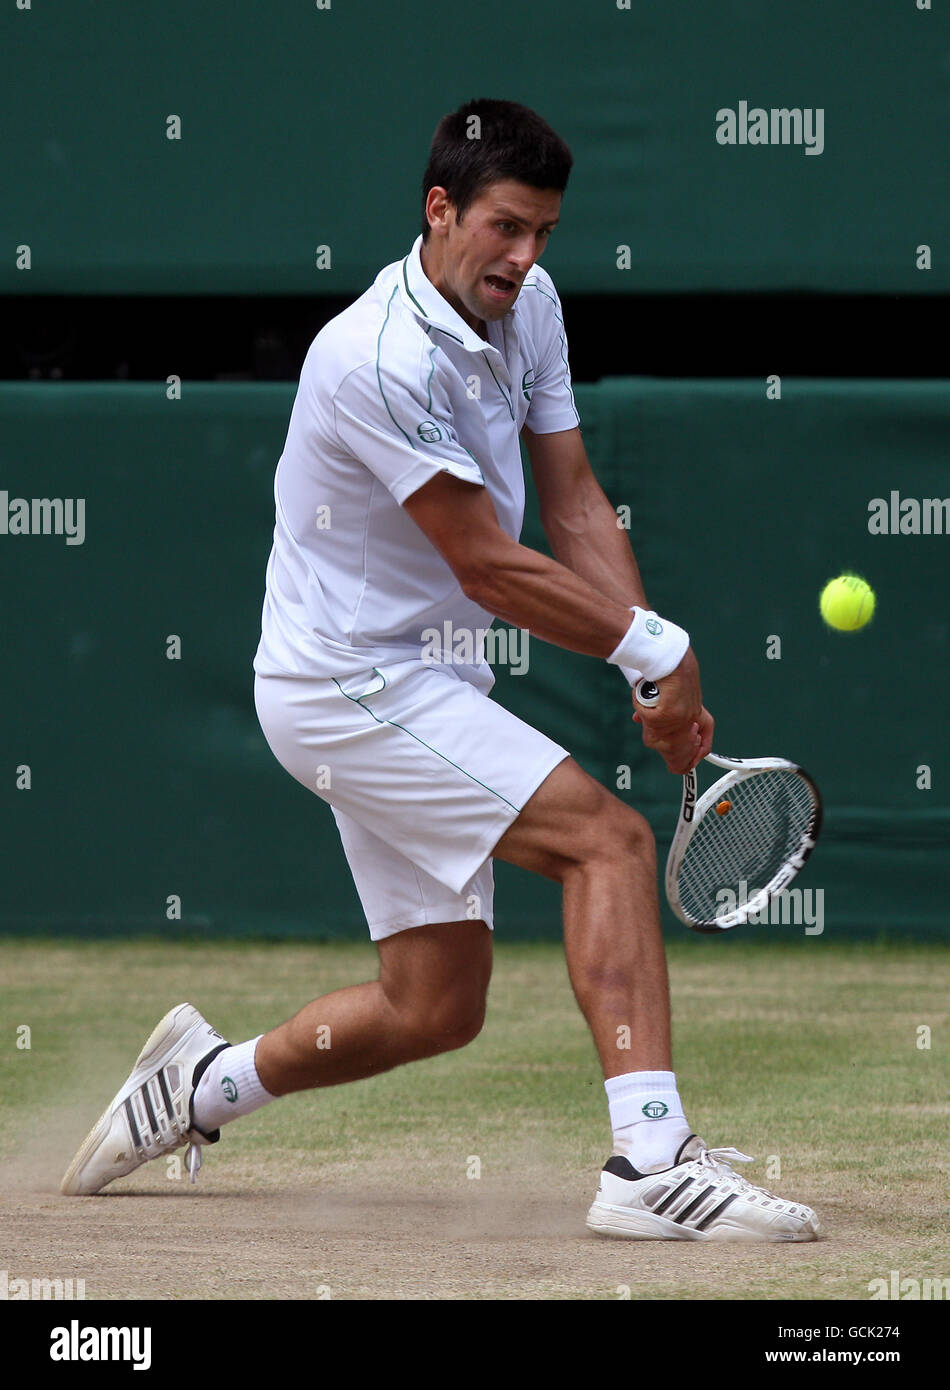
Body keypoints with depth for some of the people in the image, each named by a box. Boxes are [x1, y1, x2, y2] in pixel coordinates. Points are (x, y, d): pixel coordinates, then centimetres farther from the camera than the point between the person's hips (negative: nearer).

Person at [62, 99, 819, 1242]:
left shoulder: (529, 306, 3)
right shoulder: (380, 362, -25)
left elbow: (574, 507, 4)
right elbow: (490, 568, -22)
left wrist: (656, 670, -7)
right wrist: (655, 647, -15)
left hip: (416, 681, 9)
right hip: (350, 685, -9)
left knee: (436, 1007, 10)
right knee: (609, 838, -21)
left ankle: (205, 1081, 30)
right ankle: (650, 1159, -28)